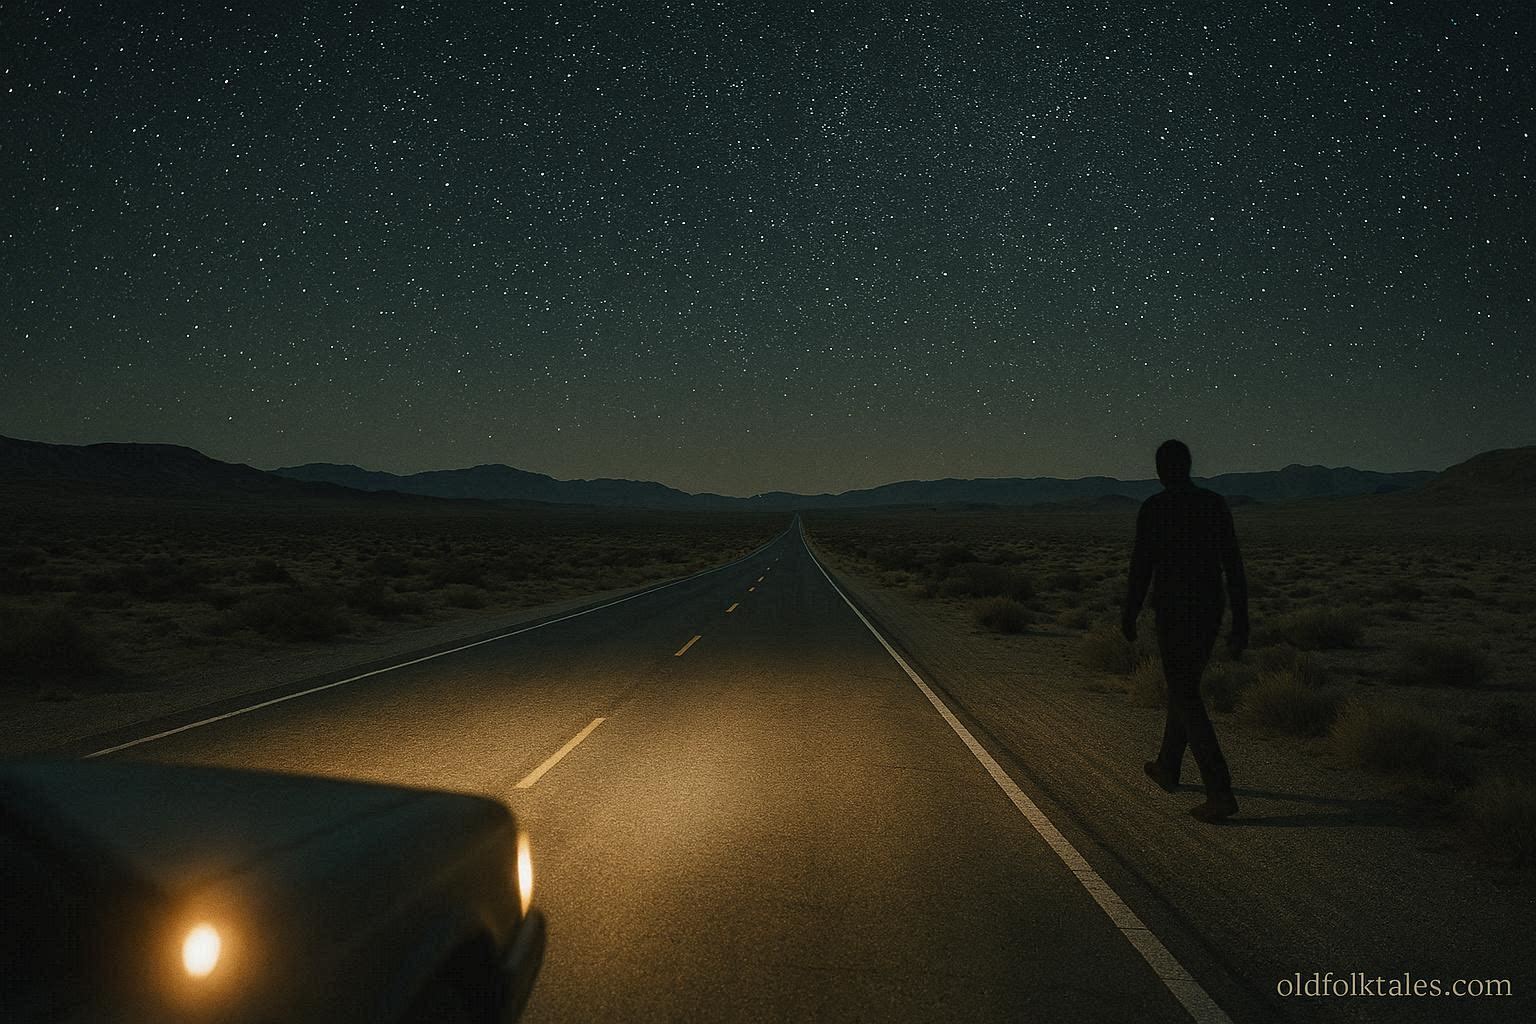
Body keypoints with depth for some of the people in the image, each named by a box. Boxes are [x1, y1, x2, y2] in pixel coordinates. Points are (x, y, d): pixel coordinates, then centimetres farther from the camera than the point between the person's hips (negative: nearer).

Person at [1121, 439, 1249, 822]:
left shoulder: (1153, 508, -10)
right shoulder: (1216, 504, 5)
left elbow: (1141, 567, -10)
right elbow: (1233, 565, 2)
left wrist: (1129, 615, 3)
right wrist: (1241, 622, 5)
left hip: (1172, 614, -6)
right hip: (1210, 612, 6)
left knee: (1186, 701, -4)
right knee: (1184, 687, 22)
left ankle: (1220, 793, -12)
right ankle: (1168, 768, 36)